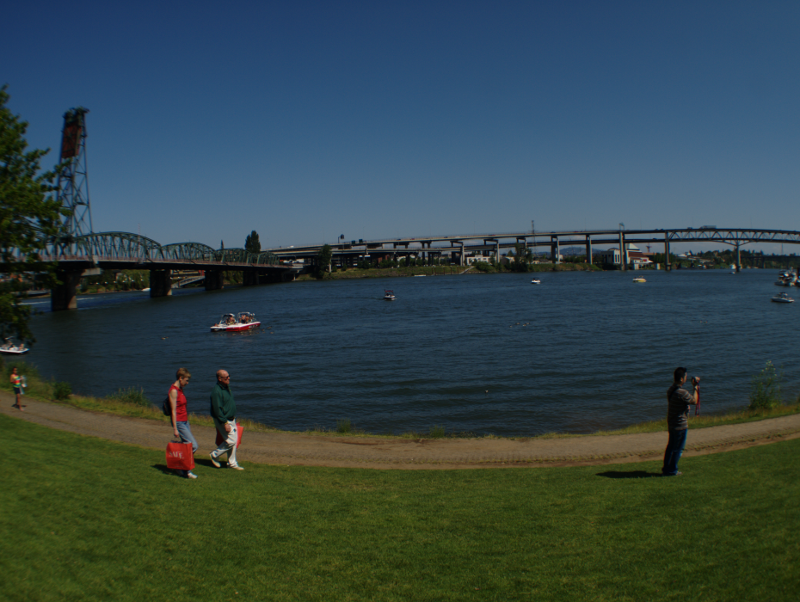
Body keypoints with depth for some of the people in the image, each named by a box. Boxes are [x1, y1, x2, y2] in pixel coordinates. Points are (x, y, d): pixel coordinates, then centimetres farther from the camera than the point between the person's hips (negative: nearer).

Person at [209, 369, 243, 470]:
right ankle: (215, 455, 11)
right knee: (231, 440, -9)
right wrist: (225, 423, -24)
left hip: (231, 419, 9)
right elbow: (217, 409, -24)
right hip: (222, 420, -9)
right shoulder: (216, 391, -22)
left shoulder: (226, 387, 8)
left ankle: (232, 463, 20)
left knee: (234, 440, 10)